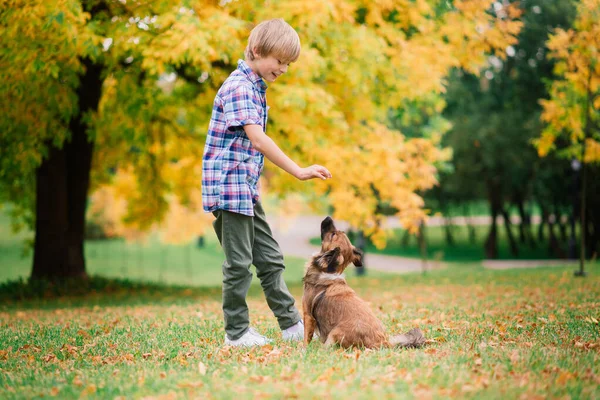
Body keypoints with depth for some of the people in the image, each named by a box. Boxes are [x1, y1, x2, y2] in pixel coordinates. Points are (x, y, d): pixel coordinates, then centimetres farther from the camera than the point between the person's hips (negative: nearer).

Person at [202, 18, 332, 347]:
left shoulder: (256, 87, 15)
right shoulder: (238, 87, -15)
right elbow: (258, 139, -24)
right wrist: (299, 172, -27)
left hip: (246, 188, 10)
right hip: (229, 185, -10)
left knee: (270, 259, 11)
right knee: (239, 262, -3)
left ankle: (292, 325, 17)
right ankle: (236, 332, 8)